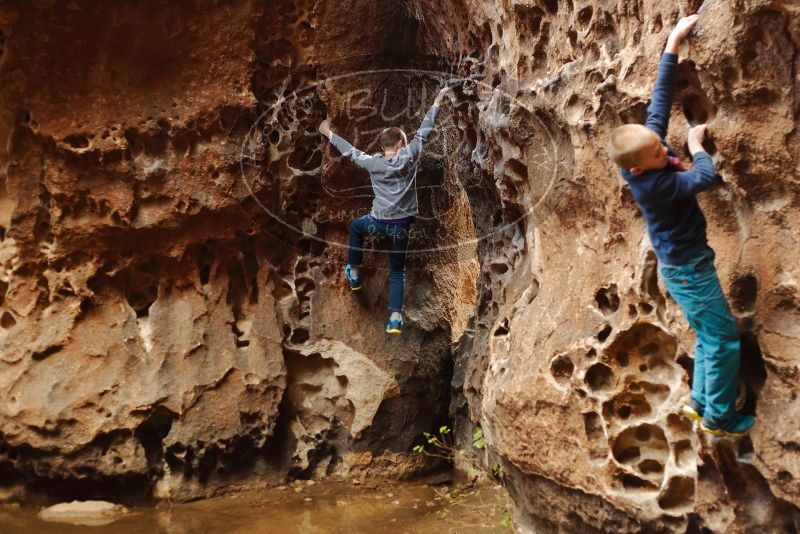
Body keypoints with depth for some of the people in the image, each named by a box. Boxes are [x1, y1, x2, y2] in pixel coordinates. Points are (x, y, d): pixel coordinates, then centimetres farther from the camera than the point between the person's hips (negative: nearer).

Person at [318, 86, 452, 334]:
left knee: (356, 226, 35)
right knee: (397, 271, 12)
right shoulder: (409, 156, -6)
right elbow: (423, 132, 2)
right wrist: (437, 103, 11)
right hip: (402, 225, 0)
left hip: (378, 222, 0)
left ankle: (354, 272, 37)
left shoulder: (373, 163, -5)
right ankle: (395, 317, -1)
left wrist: (329, 134, 23)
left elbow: (350, 151, 9)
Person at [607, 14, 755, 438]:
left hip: (685, 266, 9)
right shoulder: (651, 183, -29)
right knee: (724, 340, 1)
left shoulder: (649, 143, -6)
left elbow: (660, 97, -1)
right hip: (688, 270, -9)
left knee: (709, 337, 18)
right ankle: (718, 417, 14)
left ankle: (700, 402, 31)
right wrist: (696, 143, -16)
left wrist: (674, 43, 0)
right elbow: (706, 178, -35)